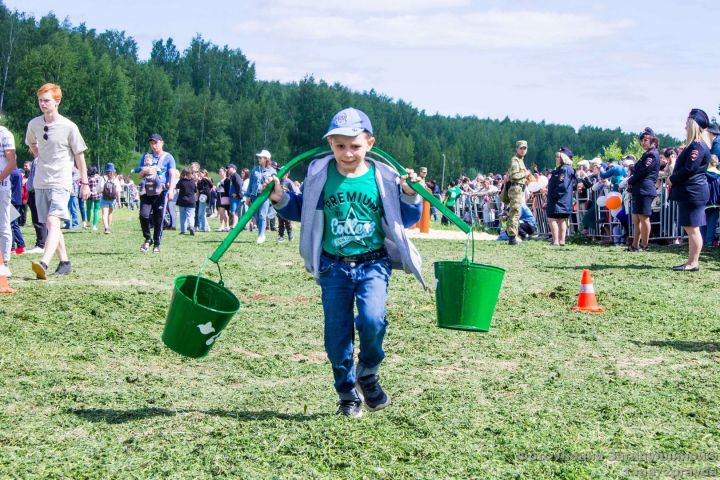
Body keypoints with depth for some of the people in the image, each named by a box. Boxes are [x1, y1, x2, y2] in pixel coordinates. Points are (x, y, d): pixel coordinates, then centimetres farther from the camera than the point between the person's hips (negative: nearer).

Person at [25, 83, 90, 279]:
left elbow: (79, 155, -1)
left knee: (53, 221, -21)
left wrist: (84, 182, 1)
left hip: (61, 183, -6)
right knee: (51, 225, 11)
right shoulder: (34, 124, 4)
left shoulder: (69, 127, -9)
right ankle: (65, 262, 24)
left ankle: (43, 263, -35)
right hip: (40, 182, 6)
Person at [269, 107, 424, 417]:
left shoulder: (384, 178, -3)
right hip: (334, 266, 2)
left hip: (373, 264, -2)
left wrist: (410, 196, -11)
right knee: (337, 335, 4)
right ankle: (348, 395, 23)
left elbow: (405, 220, 7)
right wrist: (280, 199, -4)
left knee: (372, 319, -24)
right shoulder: (318, 175, -1)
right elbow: (301, 210, 14)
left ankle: (368, 374, 4)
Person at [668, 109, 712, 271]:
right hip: (689, 192, 11)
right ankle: (692, 261, 18)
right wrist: (674, 178, 6)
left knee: (692, 228, -7)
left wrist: (672, 179, -7)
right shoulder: (696, 145, 17)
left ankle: (693, 263, -5)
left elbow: (689, 169, -20)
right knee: (690, 228, 13)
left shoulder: (698, 146, -16)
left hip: (692, 192, -11)